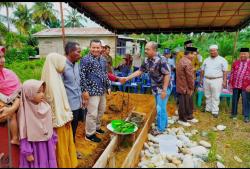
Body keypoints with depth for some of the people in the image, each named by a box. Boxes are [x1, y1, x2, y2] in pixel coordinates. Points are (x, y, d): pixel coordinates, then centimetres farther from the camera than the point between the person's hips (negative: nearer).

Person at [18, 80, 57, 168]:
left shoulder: (45, 107, -6)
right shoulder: (25, 111, -18)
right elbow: (24, 135, -13)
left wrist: (53, 142, 10)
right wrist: (27, 152, -11)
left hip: (48, 145, 4)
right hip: (34, 147, -4)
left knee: (49, 164, 17)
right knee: (36, 164, 10)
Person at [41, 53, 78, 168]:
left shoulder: (55, 76, 5)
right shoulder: (52, 79, -22)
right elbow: (57, 100, -22)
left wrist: (67, 114, 13)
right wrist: (65, 117, -16)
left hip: (61, 114, 9)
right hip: (59, 116, -9)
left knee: (66, 140, 23)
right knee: (61, 142, 10)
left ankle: (68, 161, 41)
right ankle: (63, 163, 30)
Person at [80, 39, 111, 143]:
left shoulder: (103, 60, 11)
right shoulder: (85, 60, -12)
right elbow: (81, 76, -16)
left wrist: (108, 86, 17)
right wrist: (84, 90, -19)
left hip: (102, 90, 8)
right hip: (92, 91, -8)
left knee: (101, 111, 19)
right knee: (92, 113, -1)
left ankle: (97, 127, 40)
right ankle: (89, 134, 16)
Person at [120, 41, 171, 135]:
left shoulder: (161, 60, -24)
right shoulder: (147, 60, 0)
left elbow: (167, 75, -23)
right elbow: (139, 71, 6)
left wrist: (164, 90, -23)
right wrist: (127, 78, 0)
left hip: (163, 88, -8)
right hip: (156, 87, 8)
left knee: (160, 108, -1)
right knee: (161, 107, 19)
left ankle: (160, 128, 16)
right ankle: (164, 124, 37)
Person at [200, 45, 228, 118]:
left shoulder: (222, 60, -1)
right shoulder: (206, 60, 11)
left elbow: (225, 72, -5)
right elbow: (202, 70, 14)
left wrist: (224, 81, -11)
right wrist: (201, 79, 11)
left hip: (216, 80, -4)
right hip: (206, 80, 4)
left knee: (215, 97, -1)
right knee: (208, 96, 12)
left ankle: (215, 111, 6)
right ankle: (208, 108, 25)